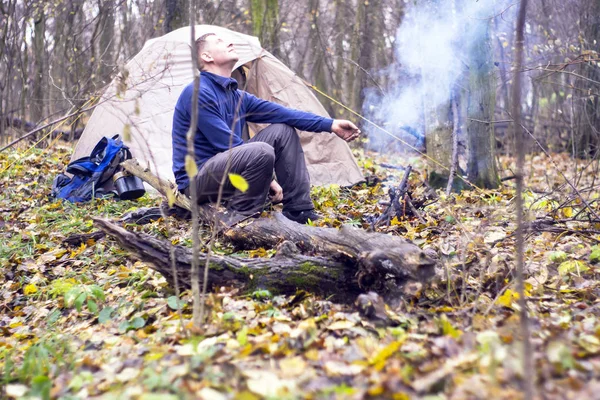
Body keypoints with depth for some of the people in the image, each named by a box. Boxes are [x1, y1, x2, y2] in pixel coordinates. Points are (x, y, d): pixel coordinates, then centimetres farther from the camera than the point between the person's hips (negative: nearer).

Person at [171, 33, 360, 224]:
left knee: (283, 130, 4)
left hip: (227, 168, 9)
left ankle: (299, 211, 1)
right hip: (197, 181, -9)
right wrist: (268, 179, -16)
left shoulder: (237, 95, 11)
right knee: (261, 152, -33)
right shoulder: (198, 93, -16)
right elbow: (227, 144, -19)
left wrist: (330, 124, 1)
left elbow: (282, 113, 7)